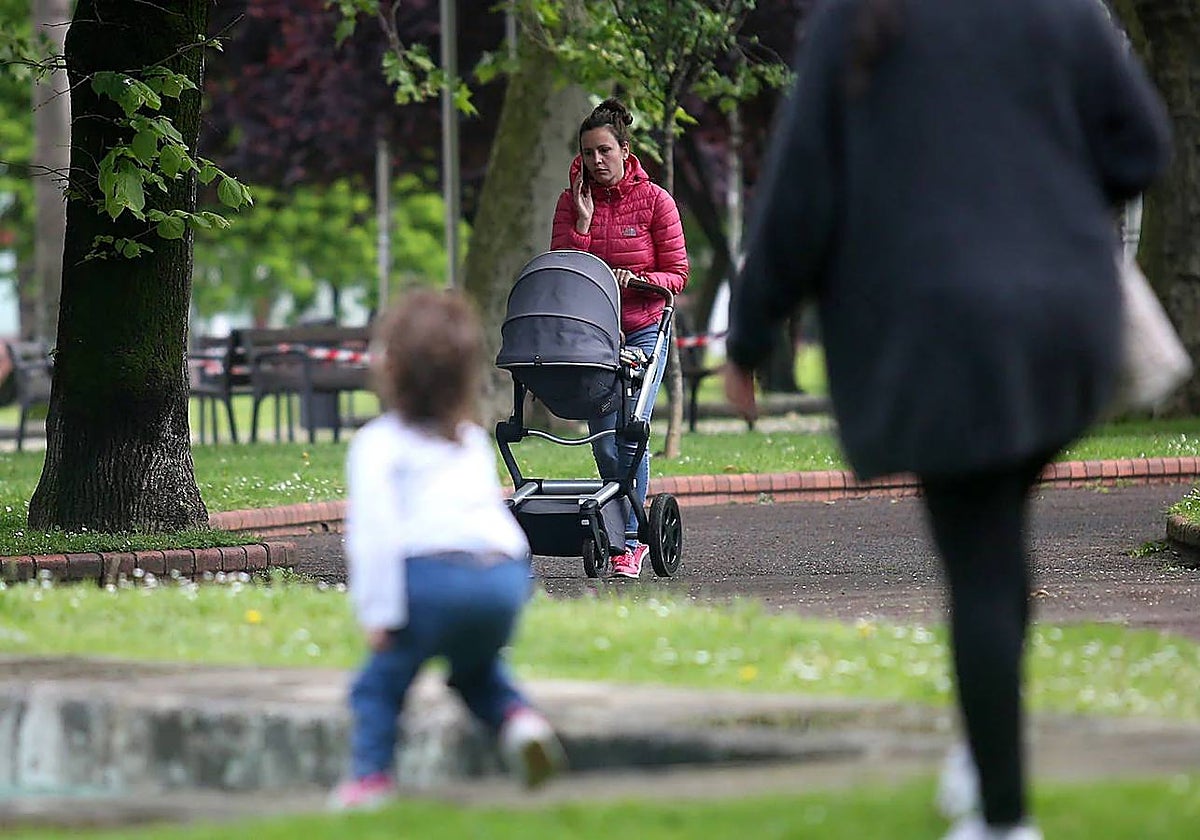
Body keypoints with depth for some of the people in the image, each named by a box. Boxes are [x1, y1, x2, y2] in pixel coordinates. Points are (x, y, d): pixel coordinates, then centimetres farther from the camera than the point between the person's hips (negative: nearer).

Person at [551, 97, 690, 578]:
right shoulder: (571, 202, 4)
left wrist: (636, 280, -19)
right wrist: (583, 220, -11)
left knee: (630, 434, -14)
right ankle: (628, 528, 16)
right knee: (603, 442, -2)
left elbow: (676, 275, -1)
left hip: (644, 330, -2)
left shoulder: (654, 200, -2)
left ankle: (629, 543, -9)